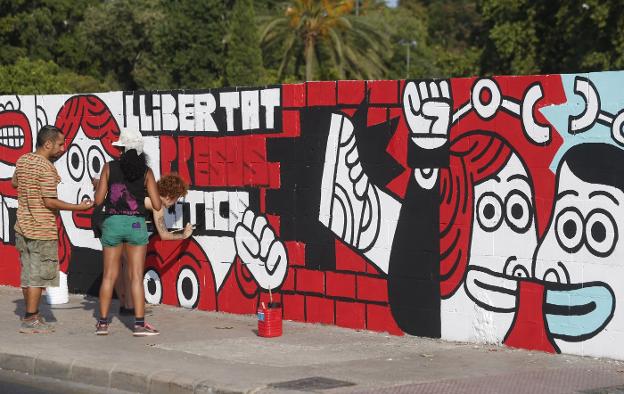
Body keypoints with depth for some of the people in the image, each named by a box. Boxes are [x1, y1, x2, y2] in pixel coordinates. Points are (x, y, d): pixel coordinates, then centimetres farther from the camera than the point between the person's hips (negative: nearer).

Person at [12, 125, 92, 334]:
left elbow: (14, 182, 26)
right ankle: (31, 321, 0)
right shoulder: (46, 168, -17)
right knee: (38, 275, -2)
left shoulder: (22, 161, 7)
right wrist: (78, 207, -14)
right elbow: (49, 202, -20)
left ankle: (32, 315, 22)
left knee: (28, 273, 14)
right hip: (42, 230, -8)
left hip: (23, 226, 8)